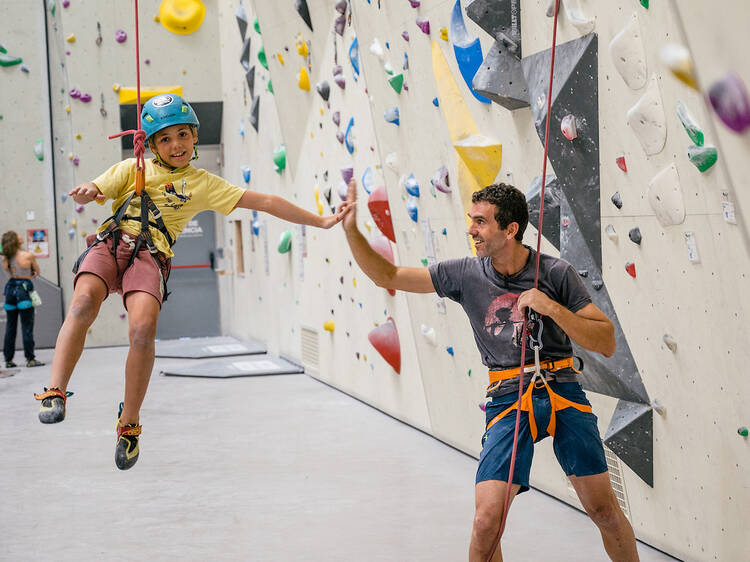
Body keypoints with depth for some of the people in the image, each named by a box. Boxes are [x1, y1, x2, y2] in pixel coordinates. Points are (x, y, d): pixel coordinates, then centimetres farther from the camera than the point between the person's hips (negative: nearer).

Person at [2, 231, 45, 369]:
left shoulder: (6, 258, 2)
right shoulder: (28, 256, -10)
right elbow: (37, 272, 2)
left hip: (10, 288, 5)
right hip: (24, 288, -5)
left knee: (10, 326, 11)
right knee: (27, 326, -2)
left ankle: (8, 359, 14)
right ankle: (30, 359, -3)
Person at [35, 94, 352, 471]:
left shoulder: (204, 184, 21)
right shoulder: (132, 169, 22)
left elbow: (264, 202, 18)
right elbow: (89, 194, 14)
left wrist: (320, 221, 15)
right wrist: (85, 194, -13)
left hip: (150, 256, 0)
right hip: (110, 243, 1)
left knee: (143, 328, -27)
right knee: (84, 302, -32)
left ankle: (129, 423, -12)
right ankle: (55, 392, -34)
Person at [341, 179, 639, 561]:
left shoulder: (556, 273, -4)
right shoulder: (465, 275, 2)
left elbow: (607, 344, -6)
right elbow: (388, 276, 7)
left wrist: (551, 307, -16)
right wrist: (351, 230, -4)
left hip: (562, 392, 0)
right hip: (508, 401, 1)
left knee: (603, 508, 3)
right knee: (486, 522, -12)